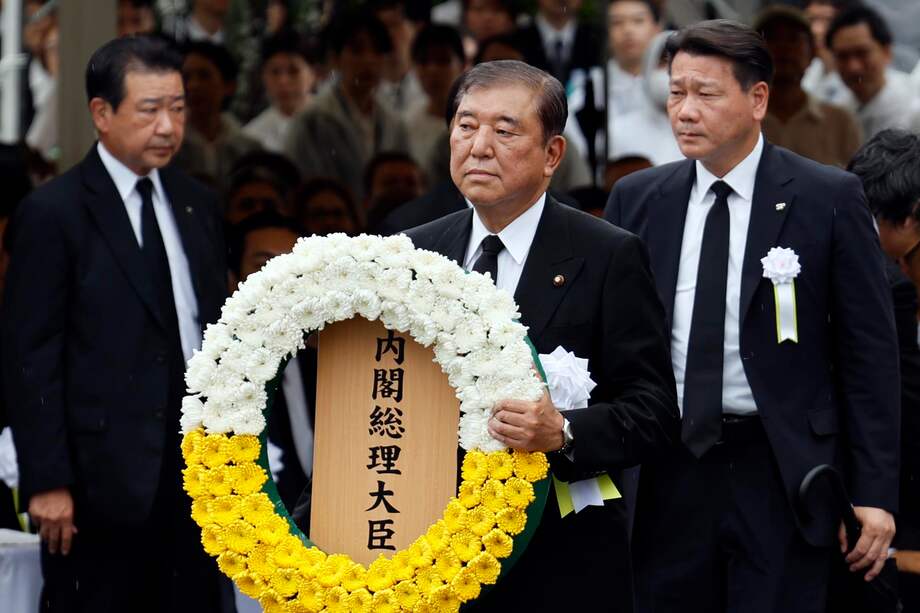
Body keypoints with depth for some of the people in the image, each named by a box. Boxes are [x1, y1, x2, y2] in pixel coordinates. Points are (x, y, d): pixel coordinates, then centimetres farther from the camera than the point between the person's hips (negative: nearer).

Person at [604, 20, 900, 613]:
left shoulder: (830, 198, -2)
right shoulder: (637, 200, 8)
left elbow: (869, 352, -2)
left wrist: (875, 492, -6)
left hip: (783, 475, -3)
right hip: (668, 476, 3)